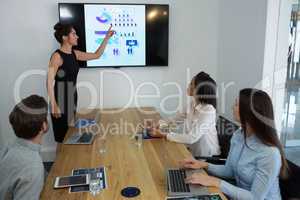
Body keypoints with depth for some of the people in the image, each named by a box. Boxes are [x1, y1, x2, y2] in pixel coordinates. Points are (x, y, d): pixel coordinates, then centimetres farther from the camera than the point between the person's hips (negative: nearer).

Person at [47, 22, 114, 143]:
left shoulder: (75, 54, 7)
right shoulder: (57, 56, -15)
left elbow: (97, 55, 14)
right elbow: (50, 82, -18)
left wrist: (107, 38, 8)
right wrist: (54, 105, -22)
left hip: (72, 96, 8)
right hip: (61, 98, -7)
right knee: (62, 136, 1)